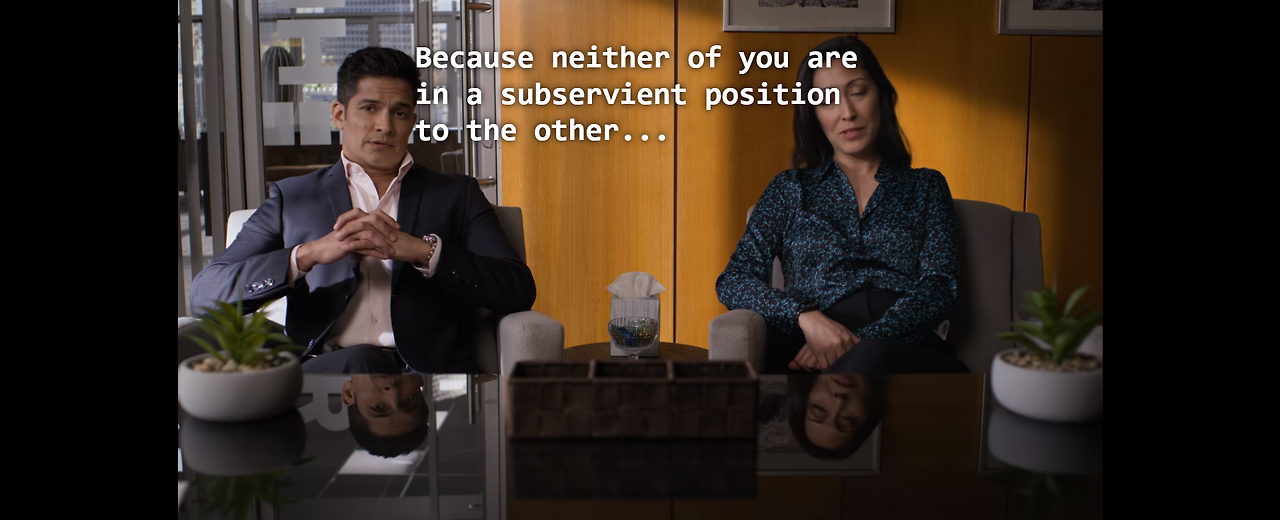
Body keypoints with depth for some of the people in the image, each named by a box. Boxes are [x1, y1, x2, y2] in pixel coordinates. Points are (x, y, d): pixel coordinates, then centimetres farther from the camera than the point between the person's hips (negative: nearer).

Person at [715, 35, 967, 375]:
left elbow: (940, 287, 6)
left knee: (873, 358, -40)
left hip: (908, 351, 1)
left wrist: (860, 342, -13)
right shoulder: (791, 189, 21)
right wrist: (806, 317, -12)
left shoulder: (926, 187, 21)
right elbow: (733, 280, 10)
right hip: (818, 357, 0)